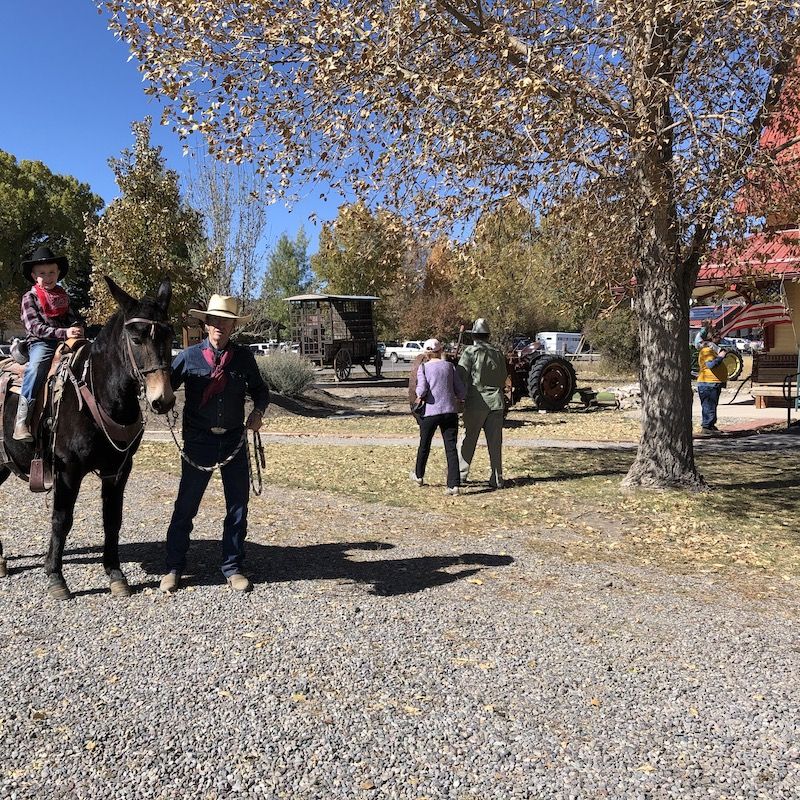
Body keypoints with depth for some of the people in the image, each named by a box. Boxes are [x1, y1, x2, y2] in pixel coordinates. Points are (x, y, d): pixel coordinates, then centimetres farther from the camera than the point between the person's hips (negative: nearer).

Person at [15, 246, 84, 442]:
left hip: (67, 341, 5)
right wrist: (64, 332, -19)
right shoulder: (30, 298, 5)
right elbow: (35, 327, -7)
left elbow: (73, 319, 22)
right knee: (36, 367, -33)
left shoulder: (63, 296, 19)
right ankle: (21, 421, -35)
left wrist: (78, 329, -4)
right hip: (41, 343, -5)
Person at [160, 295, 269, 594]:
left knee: (238, 507, 7)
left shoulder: (244, 357, 2)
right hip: (199, 441, -2)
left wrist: (258, 411, -7)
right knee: (186, 505, 7)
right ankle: (174, 568, 22)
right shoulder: (189, 356, -2)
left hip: (234, 440, 2)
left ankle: (233, 568, 22)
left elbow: (260, 389, 12)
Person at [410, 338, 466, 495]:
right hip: (450, 411, 1)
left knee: (424, 445, 18)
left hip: (430, 412, -1)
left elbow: (422, 389, -14)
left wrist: (418, 396, 8)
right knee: (451, 448, -1)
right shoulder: (449, 366, 6)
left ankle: (418, 476, 38)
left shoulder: (423, 367, 0)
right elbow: (462, 391, 4)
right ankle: (454, 485, -9)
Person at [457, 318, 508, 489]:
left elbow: (461, 376, -10)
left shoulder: (471, 352, -6)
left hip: (476, 402, -4)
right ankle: (497, 479, 7)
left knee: (469, 440, 7)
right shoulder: (498, 353, 9)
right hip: (496, 401, 4)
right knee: (495, 442, 6)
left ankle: (461, 475, 12)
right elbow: (504, 377, 15)